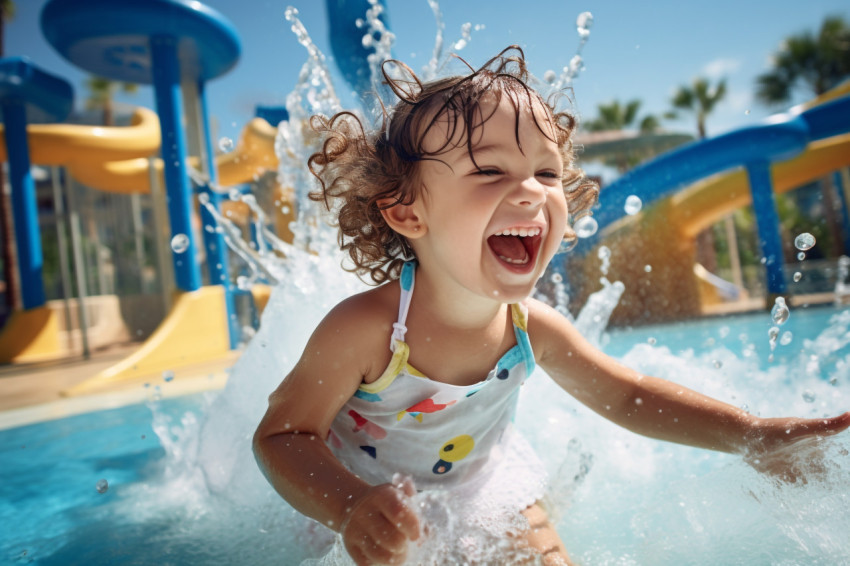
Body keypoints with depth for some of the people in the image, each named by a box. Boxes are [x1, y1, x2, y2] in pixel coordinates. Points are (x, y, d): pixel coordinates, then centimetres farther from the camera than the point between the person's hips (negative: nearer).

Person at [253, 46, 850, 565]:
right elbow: (282, 433, -25)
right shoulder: (365, 330, -35)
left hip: (487, 493, 3)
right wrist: (349, 508, -44)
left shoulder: (533, 328, -21)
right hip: (372, 508, -3)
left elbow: (629, 396, -7)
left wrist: (753, 433, -17)